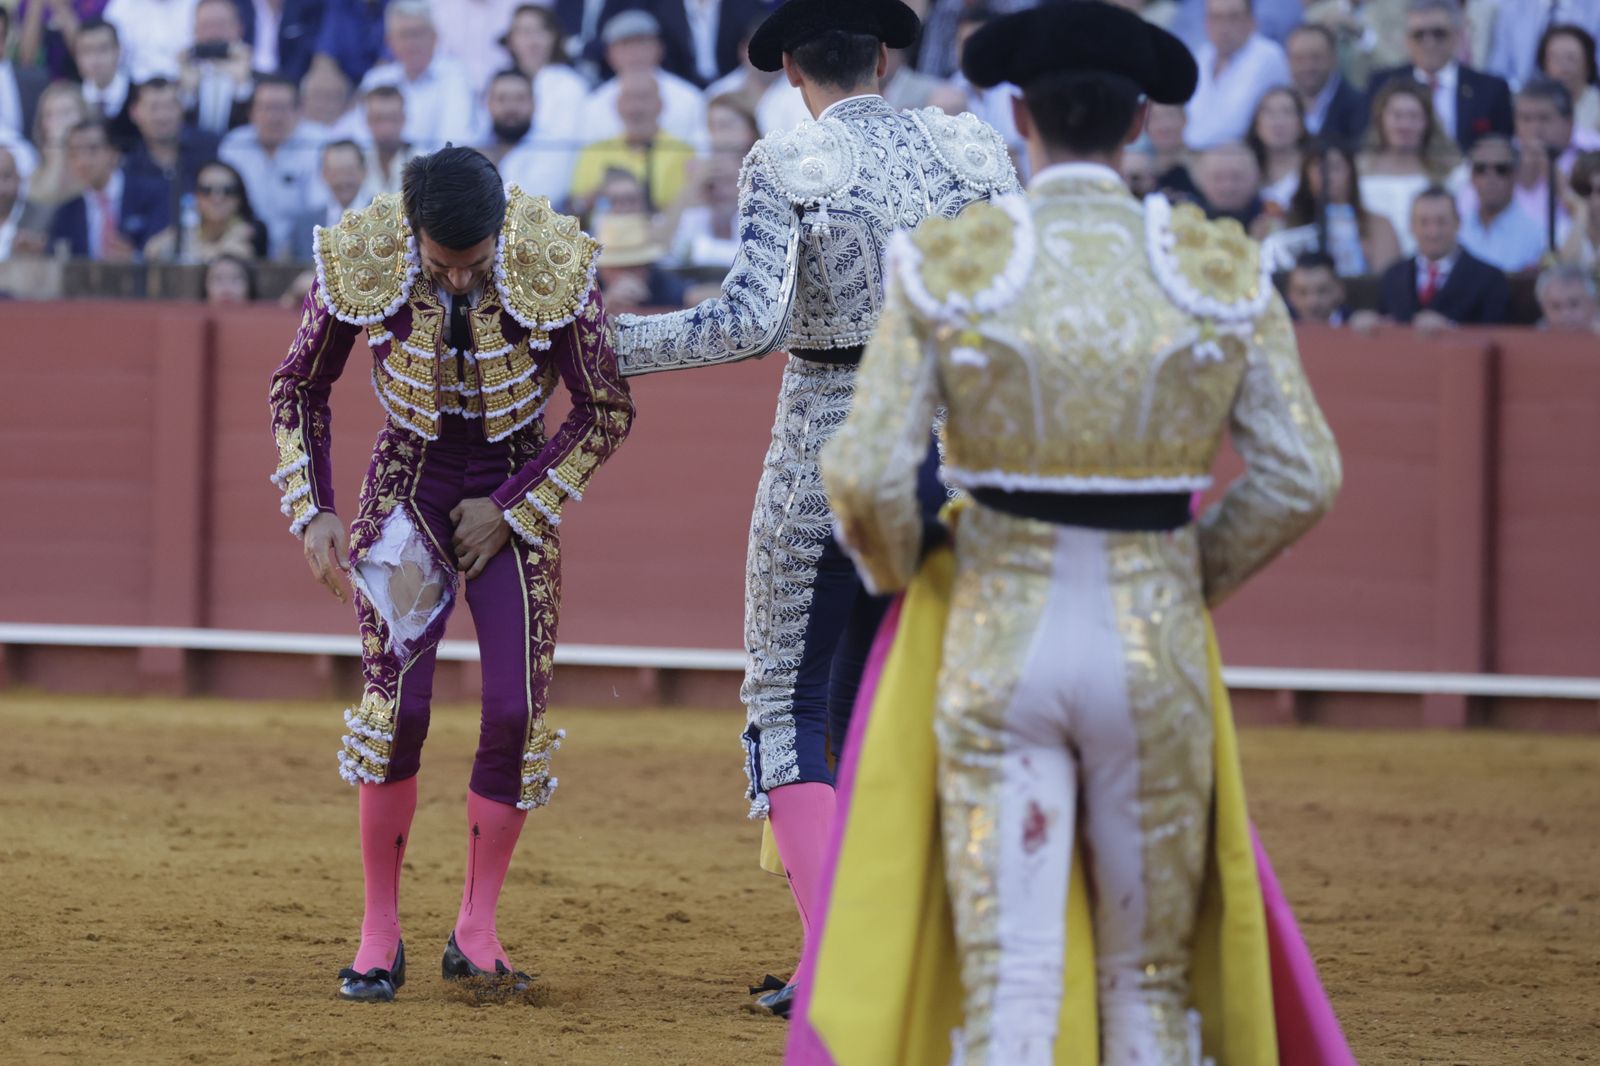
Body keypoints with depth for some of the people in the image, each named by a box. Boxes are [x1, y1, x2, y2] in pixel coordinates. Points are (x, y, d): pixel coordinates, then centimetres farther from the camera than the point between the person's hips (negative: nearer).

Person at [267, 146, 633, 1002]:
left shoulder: (556, 267, -23)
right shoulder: (358, 263, -20)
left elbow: (607, 412, -9)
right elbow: (299, 390, -1)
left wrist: (510, 510, -11)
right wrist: (312, 512, -8)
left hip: (516, 498, 0)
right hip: (407, 492, 0)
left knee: (515, 713, -8)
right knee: (396, 705, -12)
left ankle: (476, 933, 7)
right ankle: (380, 936, 1)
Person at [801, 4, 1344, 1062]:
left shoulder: (947, 267, -7)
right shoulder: (1224, 270, -2)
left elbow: (868, 476, -10)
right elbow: (1301, 478, -2)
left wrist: (905, 582, 12)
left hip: (998, 651, -1)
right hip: (1157, 652, 1)